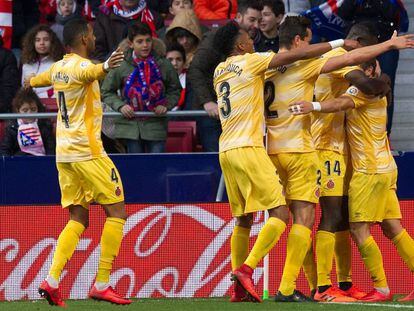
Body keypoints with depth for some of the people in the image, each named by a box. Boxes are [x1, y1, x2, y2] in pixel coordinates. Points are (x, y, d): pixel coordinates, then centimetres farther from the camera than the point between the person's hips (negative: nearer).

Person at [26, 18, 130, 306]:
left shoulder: (58, 67, 13)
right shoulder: (80, 65, -12)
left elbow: (45, 77, 38)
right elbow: (88, 73, -39)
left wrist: (31, 81, 63)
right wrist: (104, 67, -63)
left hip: (64, 152, 9)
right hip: (87, 150, -9)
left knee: (78, 219, 11)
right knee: (117, 212, -2)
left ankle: (51, 281, -2)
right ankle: (102, 284, -6)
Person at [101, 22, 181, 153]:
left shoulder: (163, 65, 0)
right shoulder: (121, 66, -3)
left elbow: (175, 90, 12)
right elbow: (107, 92, 7)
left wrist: (166, 105, -6)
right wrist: (120, 106, -9)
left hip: (156, 126, 0)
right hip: (130, 126, 0)